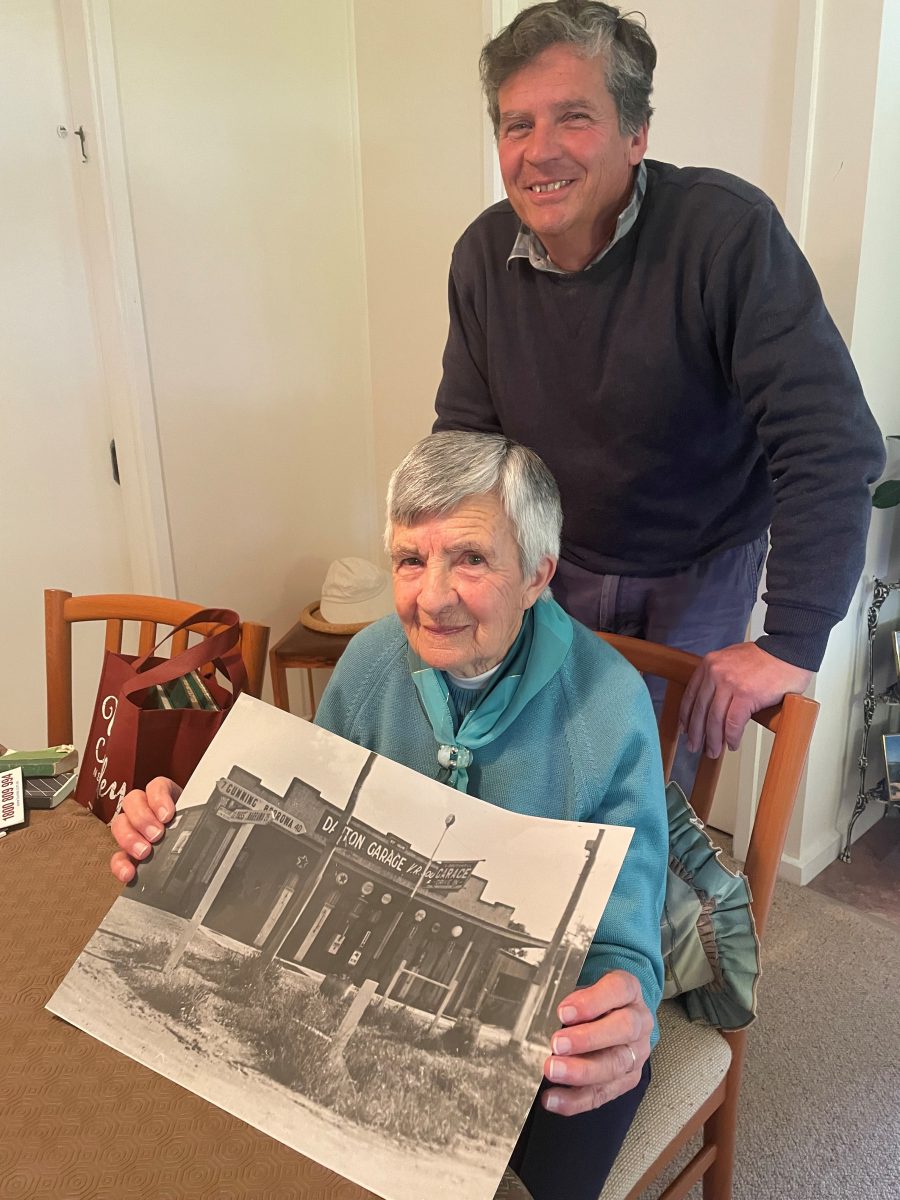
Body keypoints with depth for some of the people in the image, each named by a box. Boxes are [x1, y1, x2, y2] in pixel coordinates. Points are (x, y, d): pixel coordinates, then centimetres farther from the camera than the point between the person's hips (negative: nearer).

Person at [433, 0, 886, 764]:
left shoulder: (729, 232, -26)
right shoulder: (484, 254, -10)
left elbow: (833, 447, -29)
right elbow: (466, 435, -2)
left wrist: (792, 647, -32)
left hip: (700, 572, -3)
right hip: (554, 566, 4)